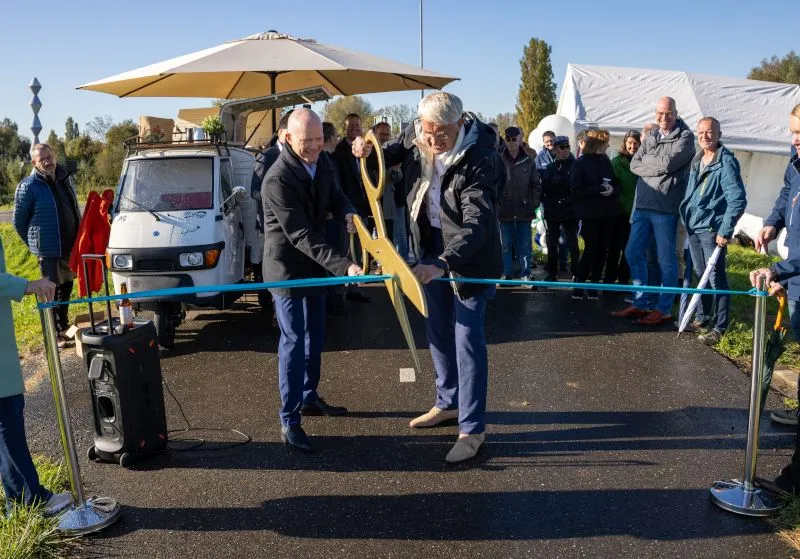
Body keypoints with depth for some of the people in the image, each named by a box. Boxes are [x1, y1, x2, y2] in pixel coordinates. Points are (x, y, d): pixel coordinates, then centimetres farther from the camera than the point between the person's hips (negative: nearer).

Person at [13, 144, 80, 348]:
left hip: (71, 247, 6)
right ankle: (54, 334, 10)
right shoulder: (28, 186, -12)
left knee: (66, 289, 17)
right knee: (51, 292, 1)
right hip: (49, 251, -6)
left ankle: (63, 327, 31)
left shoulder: (65, 179, 7)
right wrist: (35, 243, 2)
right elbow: (18, 221, -5)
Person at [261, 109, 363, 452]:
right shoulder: (277, 180, -27)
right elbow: (301, 236, -31)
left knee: (315, 337, 18)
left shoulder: (322, 163, -2)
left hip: (315, 266, 8)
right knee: (294, 342, -4)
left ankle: (309, 398, 35)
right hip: (287, 269, -8)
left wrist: (347, 212, -12)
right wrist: (343, 266, -38)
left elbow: (334, 195, 13)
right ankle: (289, 420, 7)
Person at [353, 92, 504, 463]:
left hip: (469, 255, -7)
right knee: (438, 332, 16)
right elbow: (394, 154, 17)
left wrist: (444, 263, -47)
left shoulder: (479, 158, -27)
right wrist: (368, 153, -5)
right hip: (432, 250, 7)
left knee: (467, 339, -5)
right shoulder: (416, 135, -7)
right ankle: (448, 403, 35)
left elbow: (477, 223, -35)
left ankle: (472, 429, 7)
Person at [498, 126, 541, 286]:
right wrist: (496, 203, -7)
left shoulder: (528, 162, 4)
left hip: (524, 210, 1)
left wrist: (534, 204, 2)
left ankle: (525, 274, 14)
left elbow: (536, 185, 9)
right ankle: (506, 274, 16)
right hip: (504, 210, -1)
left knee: (524, 245, 6)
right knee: (505, 244, 7)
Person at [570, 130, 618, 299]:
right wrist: (599, 190, -17)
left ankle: (594, 284, 12)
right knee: (591, 249, -7)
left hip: (608, 214, 5)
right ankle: (579, 284, 5)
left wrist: (612, 190, -9)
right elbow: (576, 189, -10)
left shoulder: (606, 161, 12)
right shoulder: (581, 163, -3)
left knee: (602, 250, 4)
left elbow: (615, 185, 15)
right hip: (590, 214, -5)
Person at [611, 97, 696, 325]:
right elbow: (634, 165, 6)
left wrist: (647, 159, 0)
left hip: (665, 208, -7)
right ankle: (640, 304, 21)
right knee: (633, 254, 9)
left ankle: (664, 310, 10)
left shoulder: (685, 137, -2)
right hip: (642, 205, 7)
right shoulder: (650, 137, 17)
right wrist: (659, 167, -8)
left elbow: (668, 162, -16)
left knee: (666, 260, 0)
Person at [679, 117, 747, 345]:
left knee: (716, 278, -3)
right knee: (700, 275, 15)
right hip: (693, 227, 7)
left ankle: (720, 327, 3)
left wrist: (725, 231, -17)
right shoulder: (697, 161, 12)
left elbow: (738, 199, -16)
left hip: (712, 229, -7)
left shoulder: (726, 161, -11)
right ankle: (702, 317, 28)